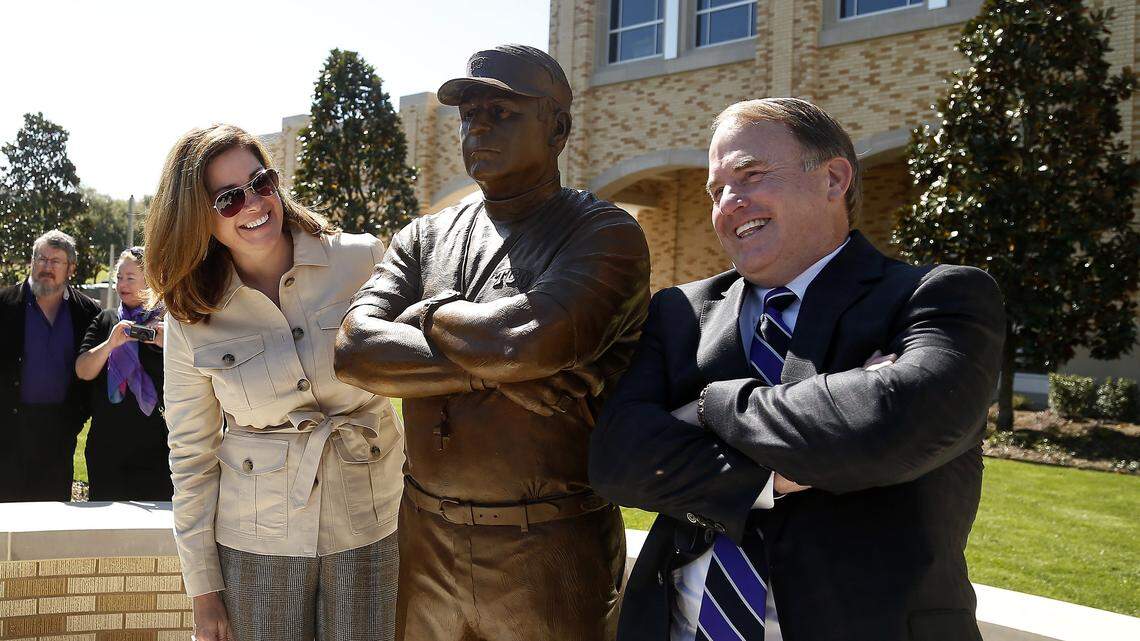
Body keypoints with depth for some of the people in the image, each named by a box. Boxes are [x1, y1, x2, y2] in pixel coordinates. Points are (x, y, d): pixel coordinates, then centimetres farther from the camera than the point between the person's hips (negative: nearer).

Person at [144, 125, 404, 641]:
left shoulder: (363, 260, -8)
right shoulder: (191, 318, -4)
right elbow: (191, 456, 1)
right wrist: (204, 590, 2)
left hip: (370, 527, 0)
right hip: (256, 542, 0)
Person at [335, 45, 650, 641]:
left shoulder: (606, 233, -8)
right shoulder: (424, 237, 7)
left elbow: (523, 338, -26)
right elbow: (354, 349, -9)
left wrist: (430, 313, -7)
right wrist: (496, 369, -18)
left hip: (551, 552, -4)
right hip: (427, 540, 5)